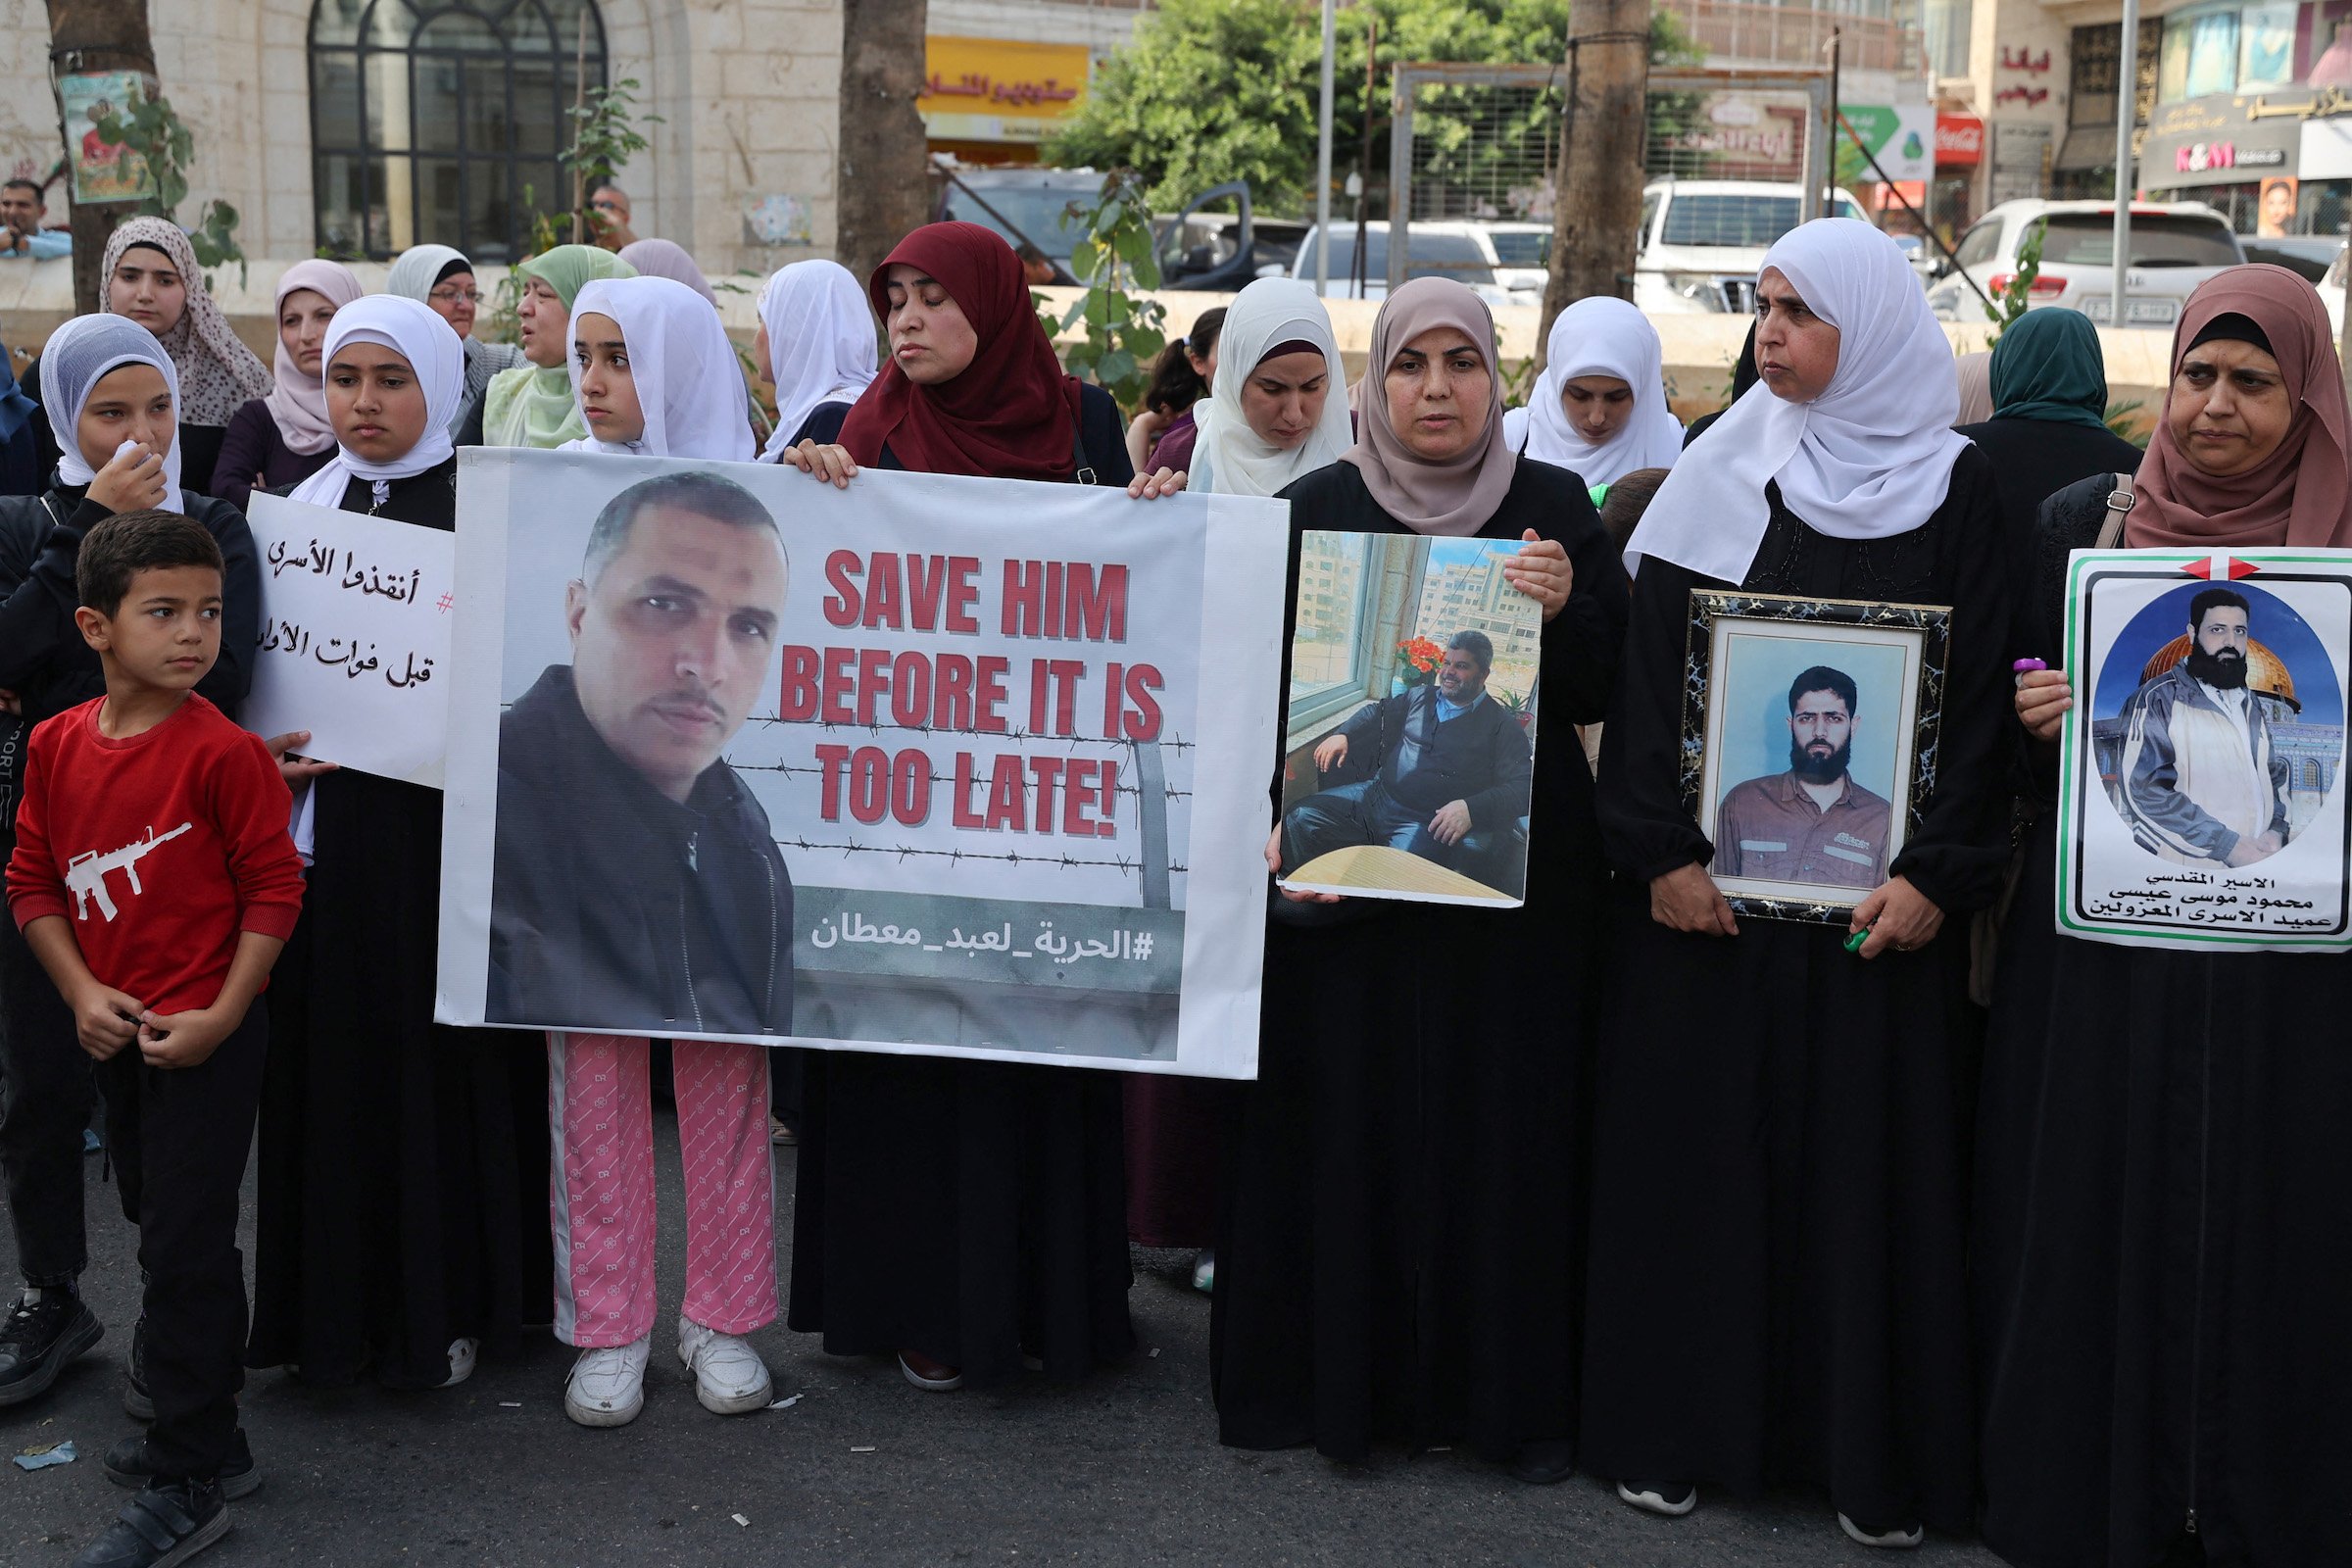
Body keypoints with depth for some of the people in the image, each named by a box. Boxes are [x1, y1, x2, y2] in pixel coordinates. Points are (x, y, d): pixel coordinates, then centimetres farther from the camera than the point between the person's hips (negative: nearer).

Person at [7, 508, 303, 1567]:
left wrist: (220, 1017, -16)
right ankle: (210, 1433, 35)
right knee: (163, 1230, 18)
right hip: (114, 1034, 7)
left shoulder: (225, 752, -15)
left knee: (184, 1250, -2)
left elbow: (274, 890, -12)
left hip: (206, 1037, -7)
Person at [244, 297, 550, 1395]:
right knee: (333, 1051, 7)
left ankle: (450, 1304, 16)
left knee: (444, 1054, 3)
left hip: (445, 821, -4)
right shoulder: (305, 504, 10)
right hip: (325, 820, 4)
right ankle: (335, 1300, 20)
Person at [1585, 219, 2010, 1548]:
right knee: (1700, 1133, 5)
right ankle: (1679, 1423, 17)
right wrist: (1663, 850, -10)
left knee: (1870, 1148, 3)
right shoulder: (1719, 480, 5)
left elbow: (1984, 692, -2)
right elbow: (1651, 674, 0)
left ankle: (1870, 1449, 13)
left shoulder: (1958, 488, 2)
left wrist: (1937, 874, -11)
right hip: (1716, 867, 1)